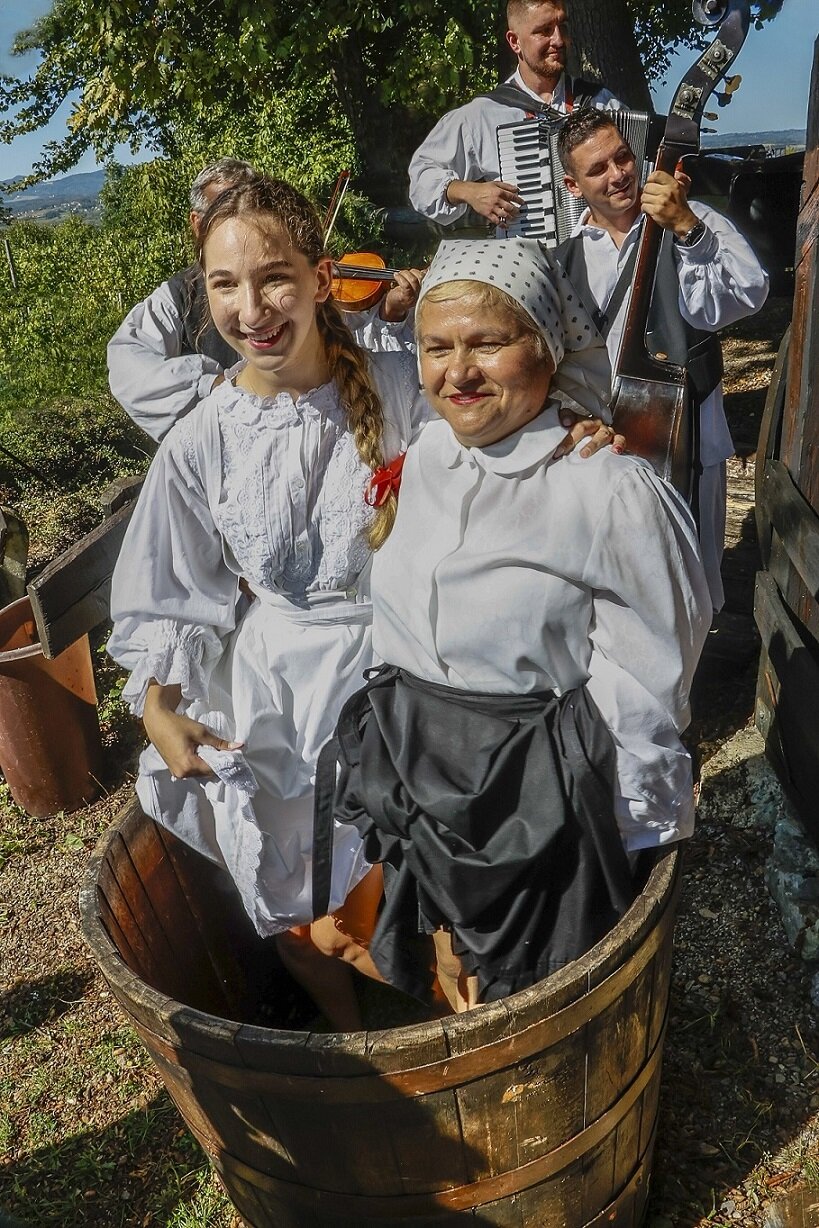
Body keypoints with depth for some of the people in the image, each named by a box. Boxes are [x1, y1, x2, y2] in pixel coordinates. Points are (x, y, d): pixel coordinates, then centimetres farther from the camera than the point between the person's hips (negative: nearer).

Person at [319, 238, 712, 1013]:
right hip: (404, 770, 5)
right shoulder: (409, 458, 0)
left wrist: (616, 836, -9)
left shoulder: (613, 492, -19)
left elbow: (641, 688, -13)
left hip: (540, 801, -5)